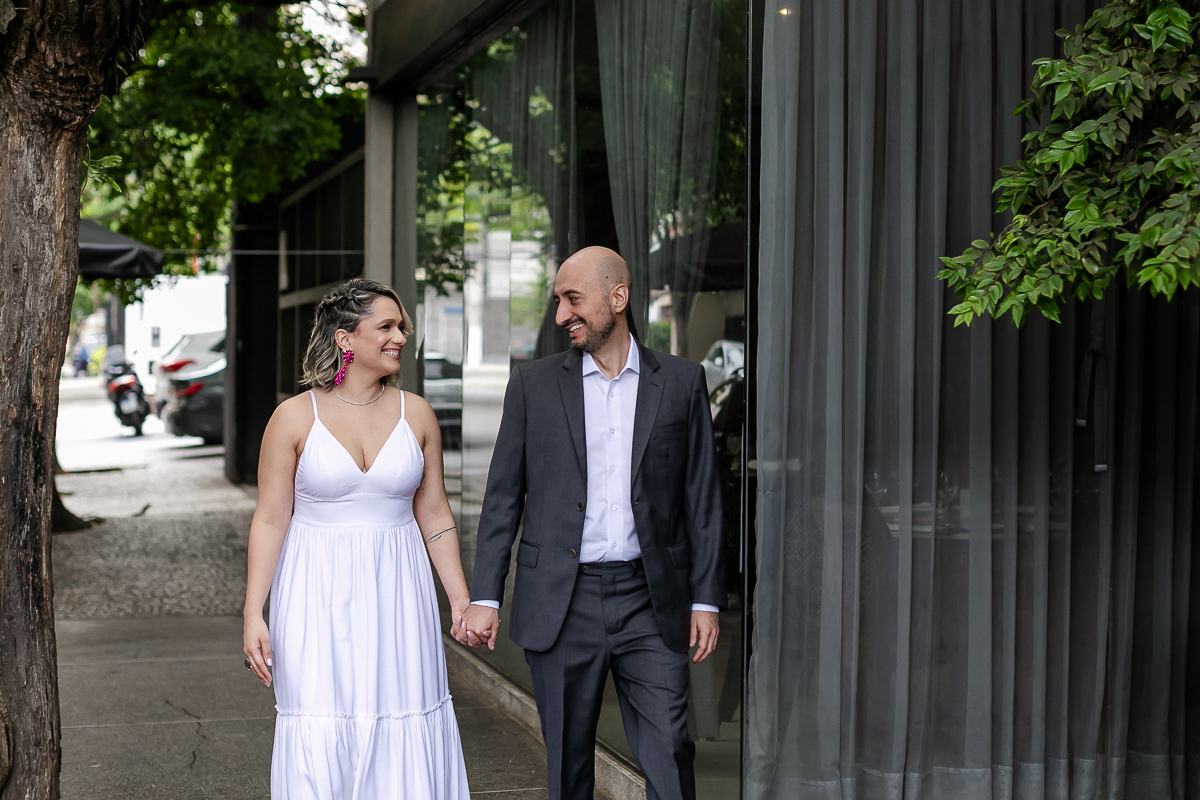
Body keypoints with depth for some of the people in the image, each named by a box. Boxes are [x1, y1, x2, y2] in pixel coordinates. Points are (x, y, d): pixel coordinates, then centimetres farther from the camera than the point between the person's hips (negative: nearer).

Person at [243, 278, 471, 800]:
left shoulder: (415, 414, 4)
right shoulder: (295, 418, -4)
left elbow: (433, 514, 9)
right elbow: (270, 520, -3)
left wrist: (461, 600, 6)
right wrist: (253, 614, -8)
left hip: (396, 595, 2)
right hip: (319, 597, -2)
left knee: (407, 739, 3)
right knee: (321, 744, -2)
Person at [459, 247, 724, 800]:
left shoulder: (681, 382, 5)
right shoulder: (533, 386, 5)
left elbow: (702, 498, 6)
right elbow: (503, 498, 5)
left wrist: (706, 599, 2)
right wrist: (484, 596, -1)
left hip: (649, 602, -1)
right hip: (561, 604, 1)